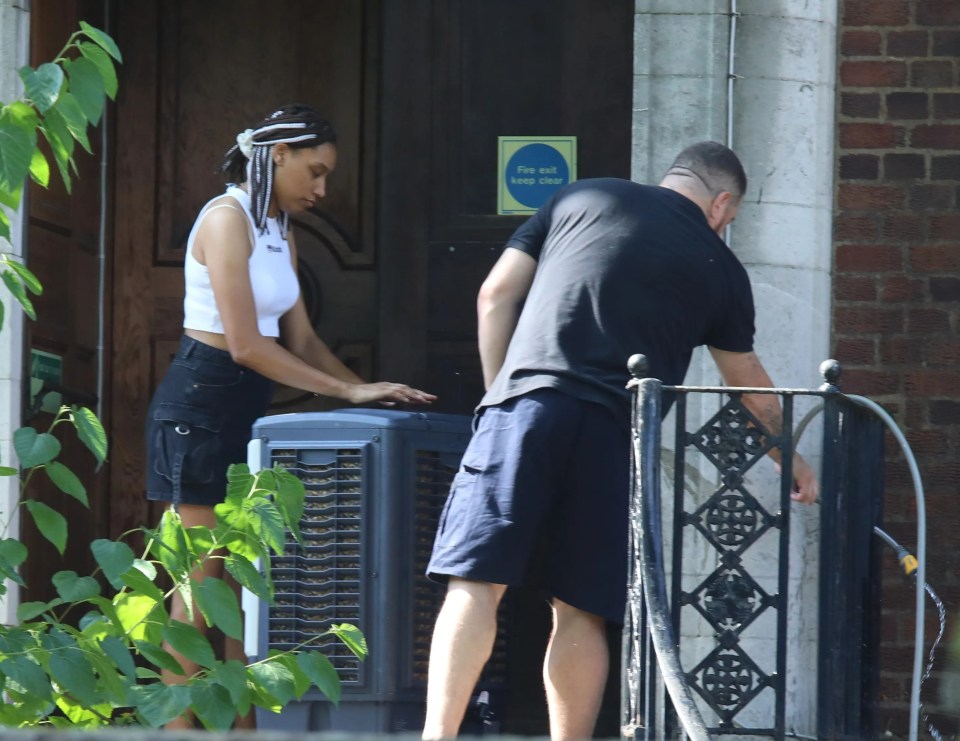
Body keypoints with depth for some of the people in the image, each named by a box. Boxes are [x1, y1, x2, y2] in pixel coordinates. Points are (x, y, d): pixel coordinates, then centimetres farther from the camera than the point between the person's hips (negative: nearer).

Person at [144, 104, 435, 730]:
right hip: (201, 402, -9)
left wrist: (365, 388, 1)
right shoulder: (228, 220, -12)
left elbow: (302, 339, 16)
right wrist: (350, 391, -17)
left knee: (247, 584, 5)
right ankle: (179, 729, -8)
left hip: (248, 408, 9)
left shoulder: (281, 234, 16)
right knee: (199, 589, -9)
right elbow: (246, 345, -18)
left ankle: (242, 728, 6)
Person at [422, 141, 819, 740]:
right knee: (582, 612, 5)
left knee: (476, 584, -6)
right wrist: (793, 461, 45)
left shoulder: (580, 199, 18)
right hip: (618, 434, 0)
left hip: (526, 404, 0)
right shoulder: (719, 267, 18)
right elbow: (749, 382, 30)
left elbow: (496, 295, 13)